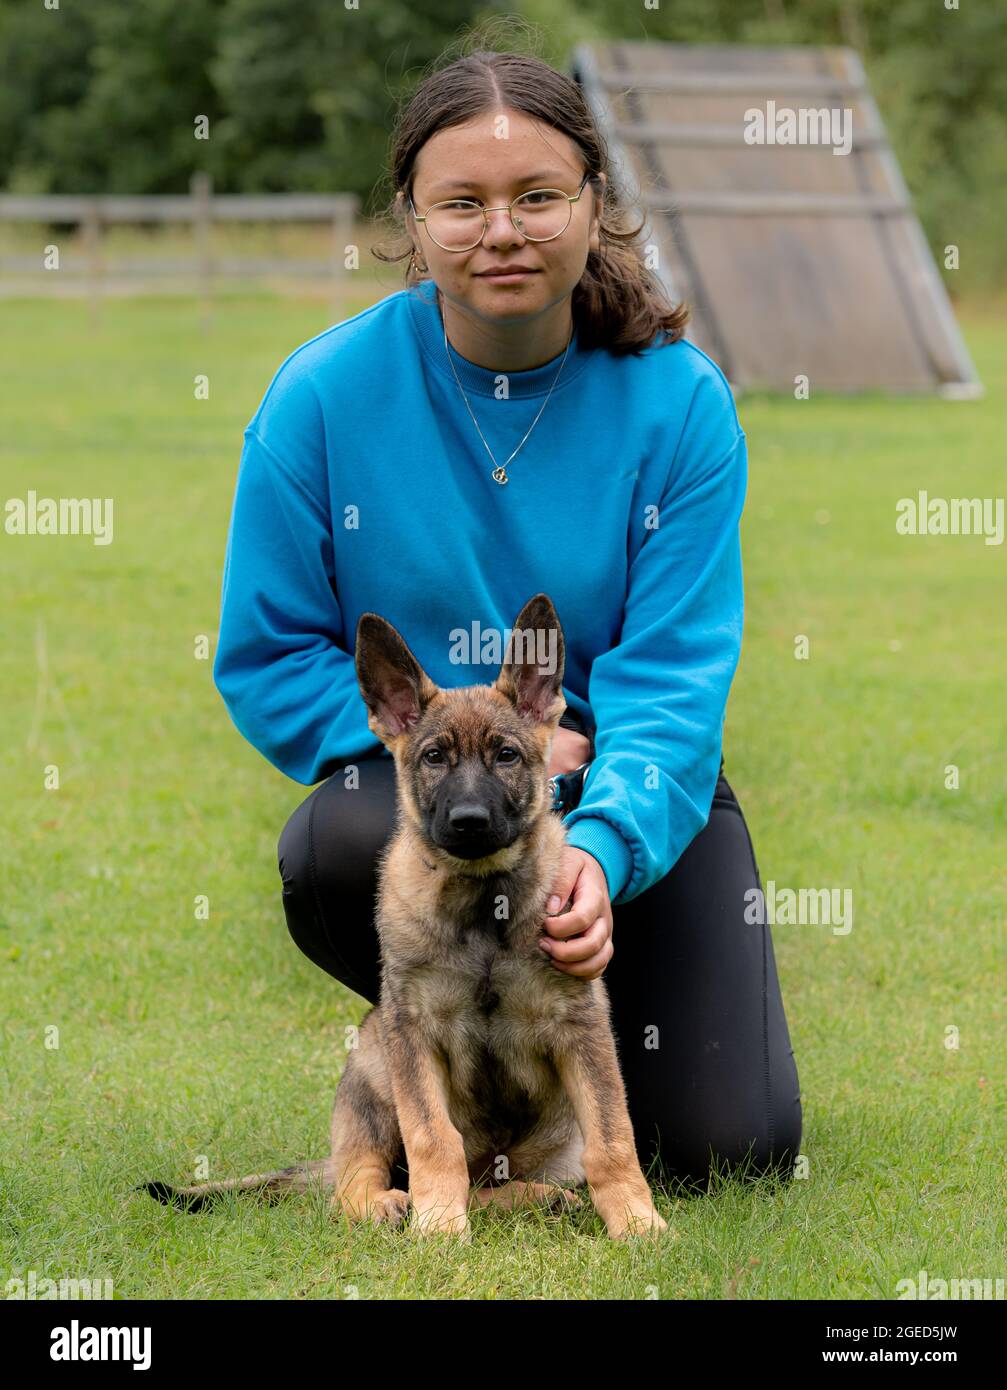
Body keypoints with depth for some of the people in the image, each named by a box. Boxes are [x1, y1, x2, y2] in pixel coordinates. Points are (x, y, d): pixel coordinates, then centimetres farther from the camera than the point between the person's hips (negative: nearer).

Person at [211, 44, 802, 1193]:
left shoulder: (678, 399, -11)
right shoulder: (325, 395, -11)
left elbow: (675, 679, -15)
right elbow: (266, 657, -5)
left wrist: (605, 848, -35)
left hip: (641, 797, 1)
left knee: (734, 1145, -12)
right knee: (336, 852, -37)